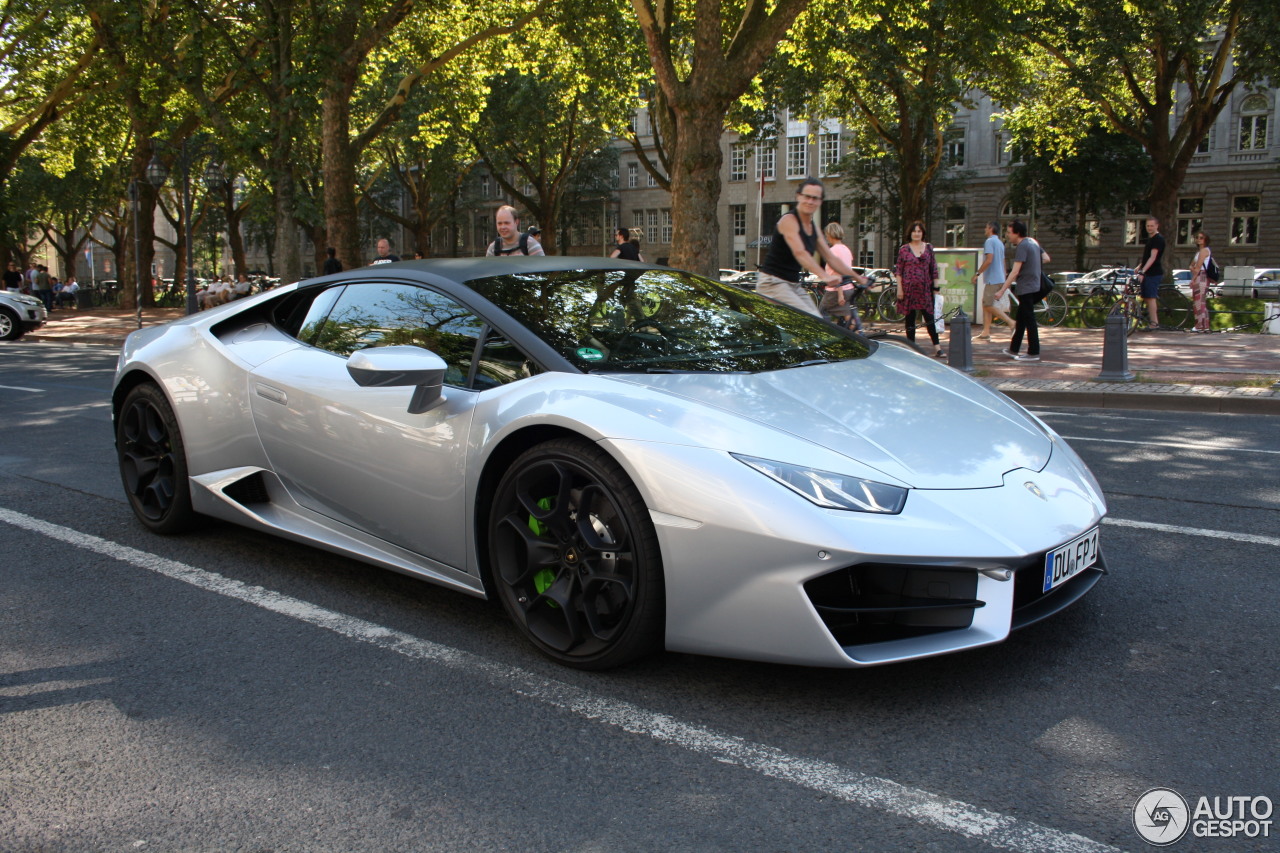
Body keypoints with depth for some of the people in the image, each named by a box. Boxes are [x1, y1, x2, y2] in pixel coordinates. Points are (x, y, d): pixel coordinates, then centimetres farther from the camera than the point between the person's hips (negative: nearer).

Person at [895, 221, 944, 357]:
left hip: (925, 289, 1)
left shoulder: (929, 248, 9)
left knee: (930, 317, -4)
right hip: (908, 288, -1)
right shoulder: (904, 249, 4)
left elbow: (934, 269, 9)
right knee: (910, 318, 4)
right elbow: (899, 270, 2)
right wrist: (899, 288, -4)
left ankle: (937, 347, -4)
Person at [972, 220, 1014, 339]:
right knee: (986, 304, 10)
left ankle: (1011, 322, -12)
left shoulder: (990, 241, -12)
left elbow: (989, 260, -23)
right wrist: (1004, 278, 25)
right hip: (999, 278, 10)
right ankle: (986, 333, 9)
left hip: (992, 279, -10)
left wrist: (977, 273, -17)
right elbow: (1003, 262, 21)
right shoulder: (1000, 243, 18)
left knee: (988, 305, -9)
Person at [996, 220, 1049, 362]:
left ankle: (1033, 353, -2)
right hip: (1034, 285, 10)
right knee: (1021, 319, 15)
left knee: (1029, 320, -5)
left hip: (1025, 288, -10)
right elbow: (1046, 258, 17)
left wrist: (1002, 290, -23)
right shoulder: (1033, 242, 11)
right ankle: (1013, 349, 23)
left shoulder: (1022, 246, -17)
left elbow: (1015, 272, -23)